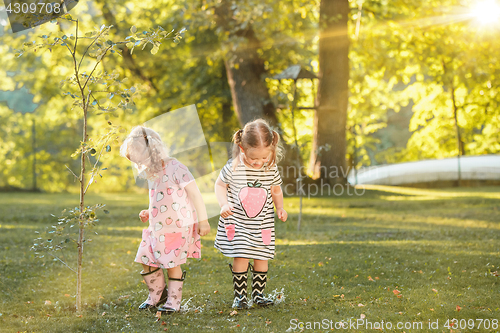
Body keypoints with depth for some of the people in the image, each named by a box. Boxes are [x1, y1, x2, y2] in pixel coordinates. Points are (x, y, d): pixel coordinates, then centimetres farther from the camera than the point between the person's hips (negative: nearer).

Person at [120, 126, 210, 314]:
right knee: (146, 260, 6)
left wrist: (203, 220, -11)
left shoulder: (175, 169, -18)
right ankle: (157, 295, 24)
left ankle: (173, 301, 13)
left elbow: (195, 194, -14)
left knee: (172, 264, -2)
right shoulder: (152, 173, 8)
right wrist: (148, 213, 7)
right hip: (157, 228, 8)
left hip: (178, 227, -8)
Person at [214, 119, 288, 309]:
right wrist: (223, 204, -13)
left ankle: (258, 294, 20)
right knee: (241, 258, -8)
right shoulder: (233, 167, -13)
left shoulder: (271, 169, -4)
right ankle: (240, 296, 4)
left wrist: (280, 208, 0)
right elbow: (220, 184, 2)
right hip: (238, 223, -3)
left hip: (262, 225, 3)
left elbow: (276, 189, 14)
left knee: (261, 259, 5)